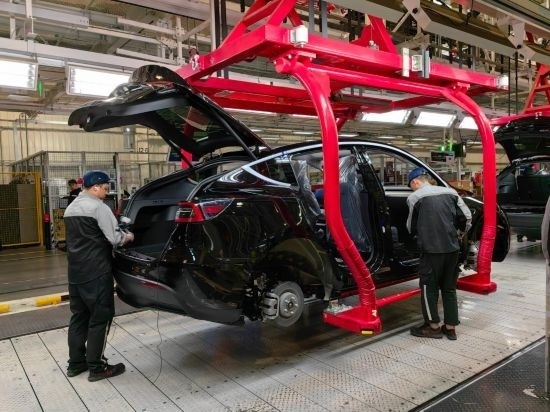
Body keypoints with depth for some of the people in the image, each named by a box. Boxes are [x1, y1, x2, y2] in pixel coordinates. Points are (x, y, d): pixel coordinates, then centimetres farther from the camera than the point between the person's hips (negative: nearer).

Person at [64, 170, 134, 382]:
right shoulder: (98, 207, -14)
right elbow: (114, 238, -17)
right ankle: (96, 367, 6)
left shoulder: (71, 207, 14)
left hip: (76, 272, 9)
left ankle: (75, 363, 23)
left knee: (79, 316, 15)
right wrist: (128, 237, 3)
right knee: (100, 317, 0)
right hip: (96, 272, -9)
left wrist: (121, 235, 16)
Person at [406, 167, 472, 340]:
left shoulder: (414, 197, -3)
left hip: (431, 248, -5)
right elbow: (467, 217, 6)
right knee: (449, 288, 15)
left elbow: (411, 227, 6)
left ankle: (433, 326, 18)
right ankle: (450, 327, 22)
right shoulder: (450, 192, 8)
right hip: (452, 247, 5)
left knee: (429, 287, 10)